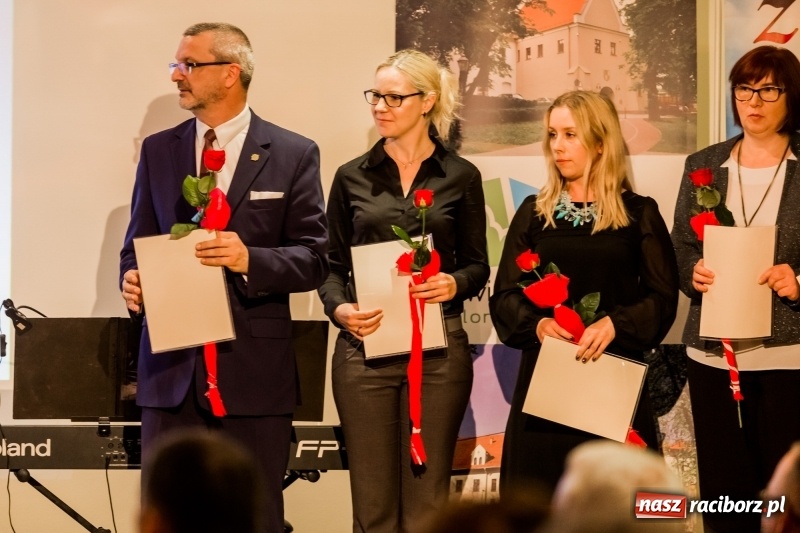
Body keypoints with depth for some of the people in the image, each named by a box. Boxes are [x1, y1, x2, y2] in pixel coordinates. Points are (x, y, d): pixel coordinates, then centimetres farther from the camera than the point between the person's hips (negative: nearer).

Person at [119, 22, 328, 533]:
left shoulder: (293, 154, 1)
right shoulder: (158, 150, 11)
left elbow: (314, 260, -2)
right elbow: (137, 246, 13)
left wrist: (250, 259, -20)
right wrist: (132, 280, -9)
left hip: (254, 367, -3)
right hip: (172, 364, 3)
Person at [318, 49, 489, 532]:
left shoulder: (460, 177, 5)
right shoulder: (352, 177, 8)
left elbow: (477, 265, 8)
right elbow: (333, 264, 10)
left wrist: (455, 284, -14)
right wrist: (339, 308, -10)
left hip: (438, 347, -1)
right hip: (365, 345, 1)